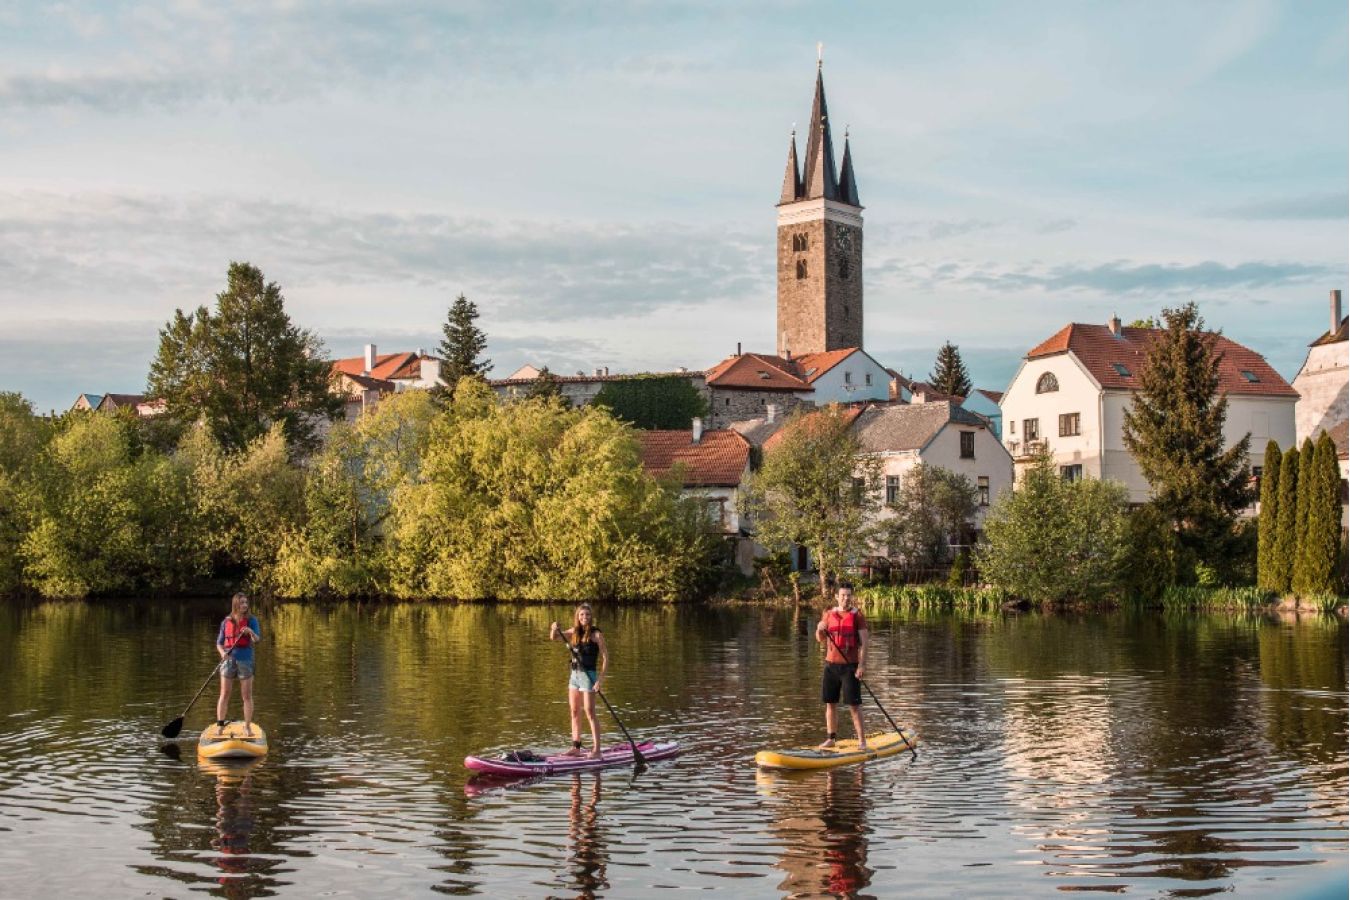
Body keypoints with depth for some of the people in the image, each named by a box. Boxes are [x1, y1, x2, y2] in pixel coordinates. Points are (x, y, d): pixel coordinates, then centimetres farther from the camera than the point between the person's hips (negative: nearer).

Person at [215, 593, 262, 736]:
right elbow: (219, 643, 10)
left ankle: (247, 727, 7)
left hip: (245, 660, -1)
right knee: (224, 695, 3)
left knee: (247, 696, 1)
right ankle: (219, 725, 10)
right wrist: (222, 653, -11)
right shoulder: (226, 622, 7)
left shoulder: (251, 621, 1)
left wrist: (251, 632, -32)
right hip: (229, 660, 1)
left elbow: (257, 639, -10)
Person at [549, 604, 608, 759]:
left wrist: (600, 679, -16)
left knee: (589, 713, -8)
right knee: (575, 712, 9)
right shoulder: (574, 632, 9)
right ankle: (576, 747, 16)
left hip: (588, 675, -6)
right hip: (574, 675, 6)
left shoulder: (596, 634, -8)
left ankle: (597, 749, -6)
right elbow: (553, 637, 9)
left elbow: (605, 657, -9)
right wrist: (554, 629, -14)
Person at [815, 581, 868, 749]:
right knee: (830, 704, 8)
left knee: (854, 705, -5)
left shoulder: (857, 615, -3)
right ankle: (831, 738, 17)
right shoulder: (829, 614, 8)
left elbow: (864, 642, -8)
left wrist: (862, 665, -17)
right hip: (831, 665, 4)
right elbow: (820, 639, 12)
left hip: (850, 666, -4)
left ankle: (862, 740, 0)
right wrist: (820, 629, -11)